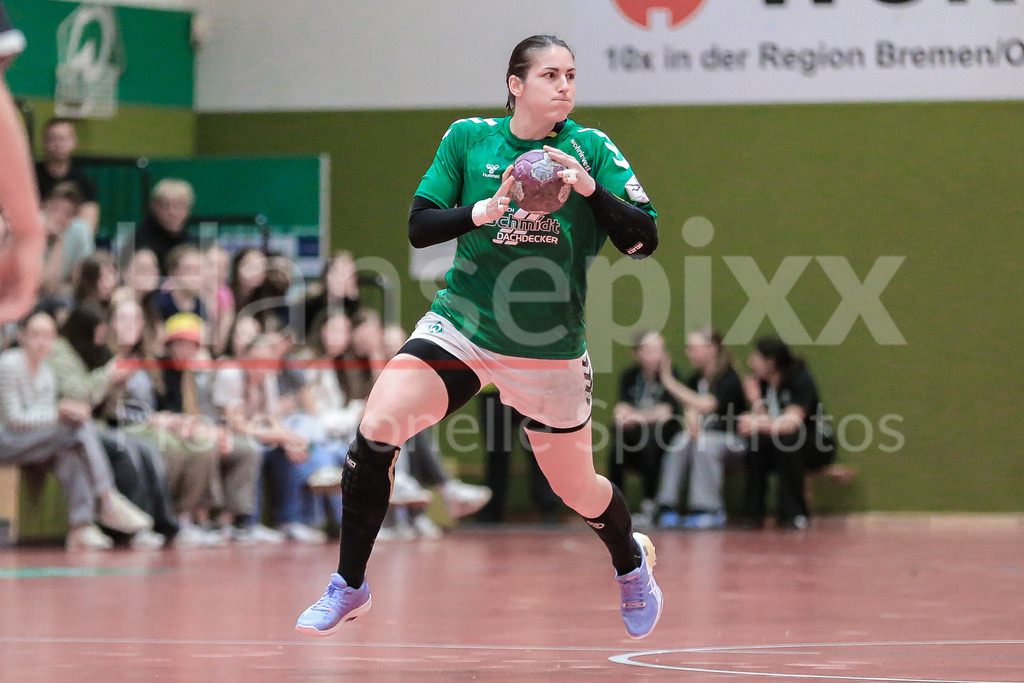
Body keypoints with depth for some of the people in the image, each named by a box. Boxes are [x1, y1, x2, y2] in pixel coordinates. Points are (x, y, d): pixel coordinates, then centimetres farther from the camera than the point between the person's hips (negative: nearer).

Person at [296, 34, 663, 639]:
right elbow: (419, 227, -4)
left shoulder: (593, 150, -3)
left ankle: (631, 559, 48)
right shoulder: (469, 139, 0)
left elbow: (644, 240, -10)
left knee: (579, 491, 11)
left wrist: (589, 188, -25)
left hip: (550, 355, 0)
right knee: (378, 428, -22)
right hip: (460, 331, 0)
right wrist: (483, 210, -22)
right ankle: (350, 585, -7)